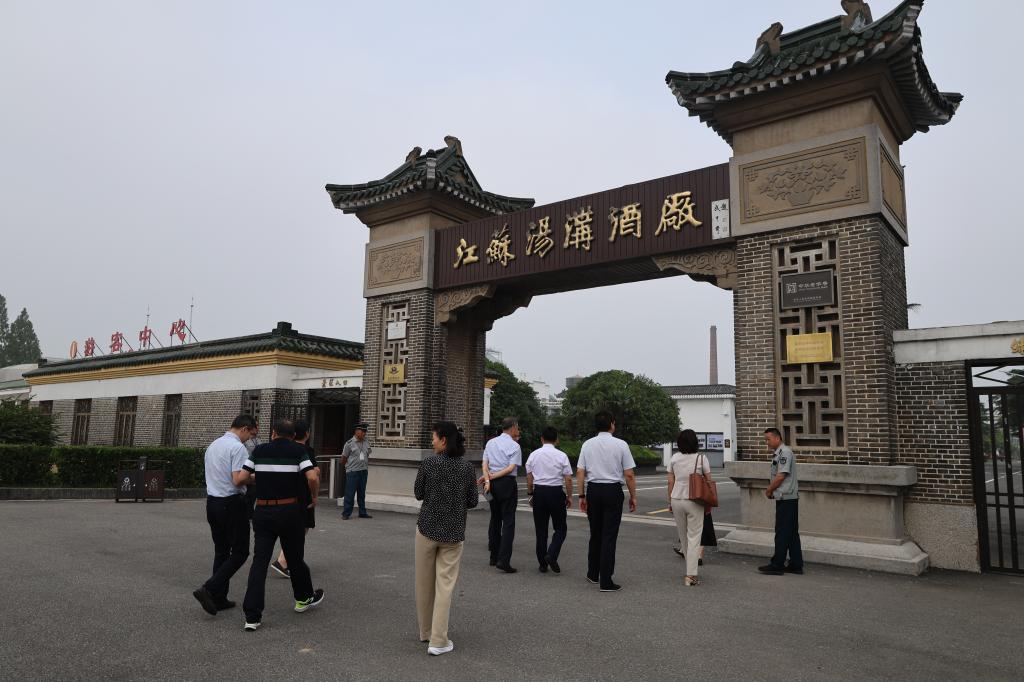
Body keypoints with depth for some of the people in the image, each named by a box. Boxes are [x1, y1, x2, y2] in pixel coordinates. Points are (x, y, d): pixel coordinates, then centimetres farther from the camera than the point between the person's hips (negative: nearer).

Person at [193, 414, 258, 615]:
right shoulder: (238, 447, -15)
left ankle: (219, 599, 17)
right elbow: (239, 480, -22)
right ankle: (209, 590, -9)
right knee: (240, 552, 0)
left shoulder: (213, 446, 13)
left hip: (212, 501, 9)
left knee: (221, 551, 14)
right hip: (232, 503, -9)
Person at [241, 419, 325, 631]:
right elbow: (312, 478, -16)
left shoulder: (259, 450, 6)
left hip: (262, 512, 2)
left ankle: (252, 616, -3)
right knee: (294, 557, 15)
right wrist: (314, 496, 2)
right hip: (290, 511, -2)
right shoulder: (298, 450, -3)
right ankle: (304, 598, 34)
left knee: (259, 561, 2)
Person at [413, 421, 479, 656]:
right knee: (445, 584, 4)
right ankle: (438, 640, 2)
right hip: (453, 532, 1)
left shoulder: (428, 463, -10)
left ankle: (426, 632, 28)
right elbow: (472, 502, 1)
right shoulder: (467, 468, -4)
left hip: (427, 527, -1)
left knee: (425, 581, 15)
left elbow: (418, 494, 2)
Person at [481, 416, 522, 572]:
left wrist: (488, 479, -6)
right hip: (507, 484, -6)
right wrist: (491, 477, -9)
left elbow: (485, 464, 3)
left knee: (495, 519, 15)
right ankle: (503, 560, -10)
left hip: (492, 484, 6)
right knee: (508, 522, -3)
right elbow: (511, 467, -13)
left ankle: (494, 557, 21)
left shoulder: (490, 443, 11)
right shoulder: (514, 445, -5)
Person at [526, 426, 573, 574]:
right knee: (560, 528, 10)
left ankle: (542, 563, 15)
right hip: (556, 492, -3)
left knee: (541, 529, 11)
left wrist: (530, 494, 14)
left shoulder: (533, 455, 2)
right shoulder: (561, 456, -6)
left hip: (539, 491, 3)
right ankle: (552, 555, -10)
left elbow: (529, 477, 4)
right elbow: (568, 479, -6)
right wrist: (569, 496, 5)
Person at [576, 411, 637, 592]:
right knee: (609, 536, 1)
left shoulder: (587, 444, 2)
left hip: (593, 490, 3)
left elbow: (580, 473, 1)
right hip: (613, 490, -3)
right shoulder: (620, 445, -6)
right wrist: (633, 496, 5)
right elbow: (629, 475, -6)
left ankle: (593, 574, 29)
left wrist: (582, 496, 8)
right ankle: (606, 581, 2)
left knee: (595, 534, 18)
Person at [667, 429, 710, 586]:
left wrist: (670, 502, 11)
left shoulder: (674, 458, 0)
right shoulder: (701, 458, -6)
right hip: (695, 501, -3)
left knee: (683, 537, 17)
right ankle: (691, 575, -4)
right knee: (694, 538, 2)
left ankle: (691, 570, 30)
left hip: (677, 500, 3)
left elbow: (670, 482, 2)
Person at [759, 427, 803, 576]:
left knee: (782, 532, -5)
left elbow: (781, 476, -19)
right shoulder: (778, 454, 17)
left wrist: (769, 490, -7)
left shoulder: (784, 452, -14)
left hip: (786, 498, -10)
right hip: (785, 498, 10)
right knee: (792, 532, 12)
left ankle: (777, 565, 0)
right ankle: (796, 565, 17)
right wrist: (770, 490, 7)